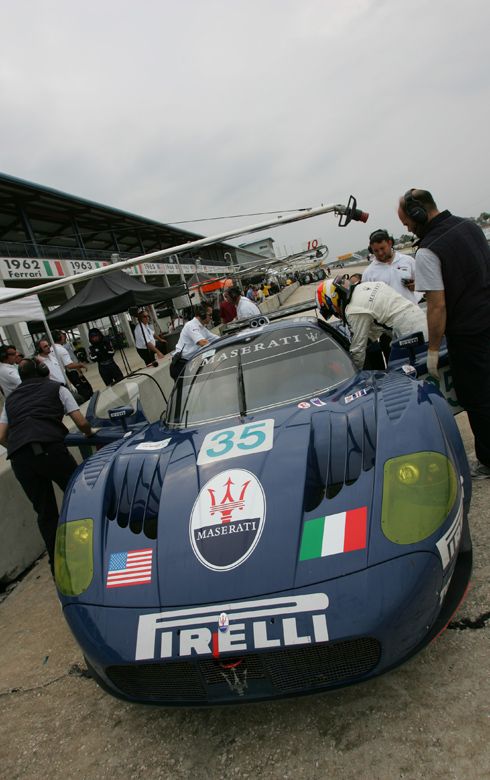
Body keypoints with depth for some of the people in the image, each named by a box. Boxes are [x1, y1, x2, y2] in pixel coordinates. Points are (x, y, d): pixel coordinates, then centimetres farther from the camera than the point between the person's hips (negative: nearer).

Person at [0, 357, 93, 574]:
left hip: (18, 457, 4)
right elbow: (81, 422, 11)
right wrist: (89, 433, 32)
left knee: (45, 512, 13)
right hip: (50, 447, -3)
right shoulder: (56, 388, 18)